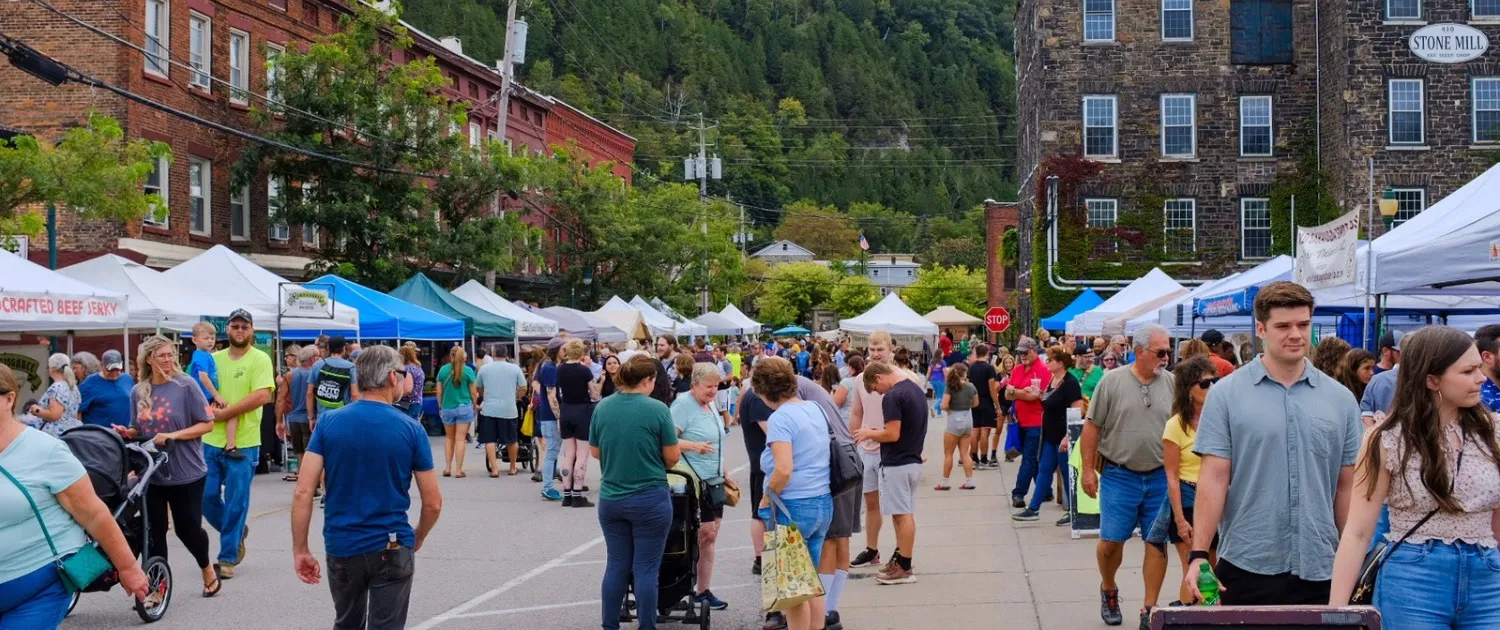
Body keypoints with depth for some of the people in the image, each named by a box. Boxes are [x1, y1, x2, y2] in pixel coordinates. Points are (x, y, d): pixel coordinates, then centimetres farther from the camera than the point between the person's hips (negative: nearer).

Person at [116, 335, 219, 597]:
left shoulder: (186, 385, -8)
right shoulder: (138, 392, 4)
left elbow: (207, 424, -9)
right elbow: (138, 431, 15)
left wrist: (173, 435, -20)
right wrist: (126, 433, -7)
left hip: (186, 472, -3)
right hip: (151, 473, 3)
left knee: (187, 528, 5)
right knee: (154, 531, 4)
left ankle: (207, 570, 32)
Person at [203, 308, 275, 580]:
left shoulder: (260, 359, -6)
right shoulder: (214, 359, 8)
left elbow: (262, 396, -17)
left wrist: (224, 413, -17)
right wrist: (208, 408, -8)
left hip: (243, 444, -5)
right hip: (211, 441, 5)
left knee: (236, 503, 1)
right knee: (207, 497, 7)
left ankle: (227, 558, 13)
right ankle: (237, 532, 33)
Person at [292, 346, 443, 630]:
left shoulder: (329, 422, -3)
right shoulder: (411, 430, -7)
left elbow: (303, 493, -8)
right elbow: (433, 503, -4)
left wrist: (300, 549, -1)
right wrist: (418, 538, 15)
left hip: (340, 548, 3)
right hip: (391, 549, -3)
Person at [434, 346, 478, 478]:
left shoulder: (443, 370, 0)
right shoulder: (468, 371, -6)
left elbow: (439, 392, 3)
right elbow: (473, 392, -3)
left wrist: (440, 407, 14)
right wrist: (475, 406, 11)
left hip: (447, 408, 2)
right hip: (464, 408, -2)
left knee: (449, 438, 17)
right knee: (460, 439, 1)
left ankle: (447, 468, 13)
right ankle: (458, 470, 1)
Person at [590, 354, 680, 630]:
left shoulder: (602, 407, 0)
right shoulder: (657, 410, -13)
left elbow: (595, 451, 10)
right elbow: (673, 457, -7)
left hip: (610, 499, 4)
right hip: (649, 500, -4)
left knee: (616, 566, 13)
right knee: (646, 569, 3)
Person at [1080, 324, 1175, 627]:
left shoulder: (1171, 383, 2)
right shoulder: (1112, 381, -5)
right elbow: (1092, 427, -2)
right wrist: (1088, 469, -4)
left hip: (1160, 477, 2)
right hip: (1119, 476, -2)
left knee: (1158, 543, 4)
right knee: (1111, 541, 2)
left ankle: (1149, 608, 15)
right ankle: (1108, 589, 30)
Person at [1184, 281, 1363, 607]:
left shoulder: (1341, 400, 7)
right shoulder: (1226, 395, -2)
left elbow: (1347, 486, 10)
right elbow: (1214, 478, -6)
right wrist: (1199, 554, -12)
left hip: (1319, 568, 3)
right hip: (1246, 566, -2)